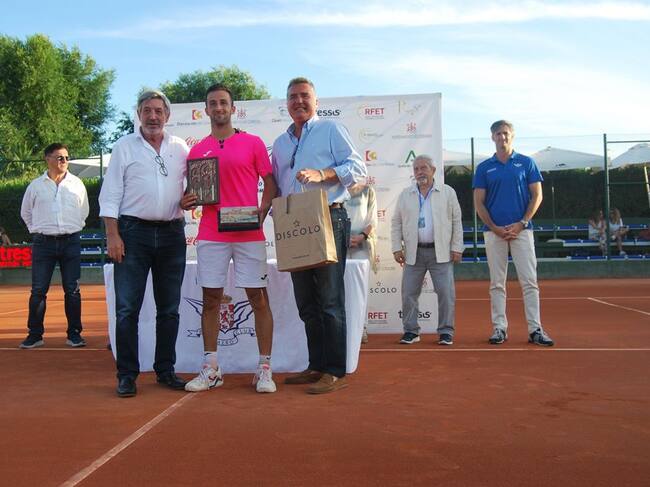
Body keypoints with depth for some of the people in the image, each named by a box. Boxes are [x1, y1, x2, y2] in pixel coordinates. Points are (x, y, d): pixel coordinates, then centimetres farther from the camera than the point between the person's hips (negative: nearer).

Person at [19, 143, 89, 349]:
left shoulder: (77, 184, 6)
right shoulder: (36, 185, 5)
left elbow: (84, 211, 18)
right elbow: (26, 212, 17)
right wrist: (38, 231, 12)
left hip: (71, 241, 0)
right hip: (43, 243, 0)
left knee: (72, 290, 2)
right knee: (38, 290, 0)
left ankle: (74, 334, 10)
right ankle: (35, 334, 9)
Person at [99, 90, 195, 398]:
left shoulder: (180, 148, 10)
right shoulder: (124, 147, 3)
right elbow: (110, 195, 0)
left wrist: (191, 197, -4)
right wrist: (113, 235, -9)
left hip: (172, 233, 3)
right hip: (134, 232, -3)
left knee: (169, 308, 8)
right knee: (127, 308, -3)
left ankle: (165, 370, 19)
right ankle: (127, 375, 6)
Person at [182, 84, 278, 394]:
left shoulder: (253, 143, 5)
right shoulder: (197, 151, 13)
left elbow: (270, 183, 5)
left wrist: (262, 212, -11)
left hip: (249, 235, -2)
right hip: (210, 236, 3)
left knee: (259, 299, -1)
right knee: (210, 300, 4)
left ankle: (264, 369, 6)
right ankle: (210, 369, 12)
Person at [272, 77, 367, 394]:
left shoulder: (331, 130, 4)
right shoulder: (280, 144, 22)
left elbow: (357, 167, -6)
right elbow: (275, 186, 25)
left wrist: (321, 174, -19)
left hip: (329, 220, -7)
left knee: (329, 299, -8)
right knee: (306, 302, 10)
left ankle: (335, 372, -3)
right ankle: (316, 366, 19)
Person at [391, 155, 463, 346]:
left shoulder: (448, 192, 6)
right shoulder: (405, 195, 11)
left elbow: (457, 221, 5)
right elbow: (396, 223, 11)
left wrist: (457, 248, -1)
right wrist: (397, 248, 3)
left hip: (441, 252, -2)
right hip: (414, 253, 2)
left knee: (446, 293, -4)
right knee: (409, 293, 1)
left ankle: (446, 331, 7)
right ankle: (411, 331, 12)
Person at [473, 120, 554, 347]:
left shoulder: (526, 163, 7)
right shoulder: (484, 167, 9)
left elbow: (537, 195, 4)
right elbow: (479, 202, 6)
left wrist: (522, 223, -8)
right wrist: (495, 228, -6)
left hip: (522, 230, -1)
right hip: (493, 231, 1)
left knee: (529, 281, -3)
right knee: (497, 283, 4)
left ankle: (535, 329, 0)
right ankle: (499, 328, 10)